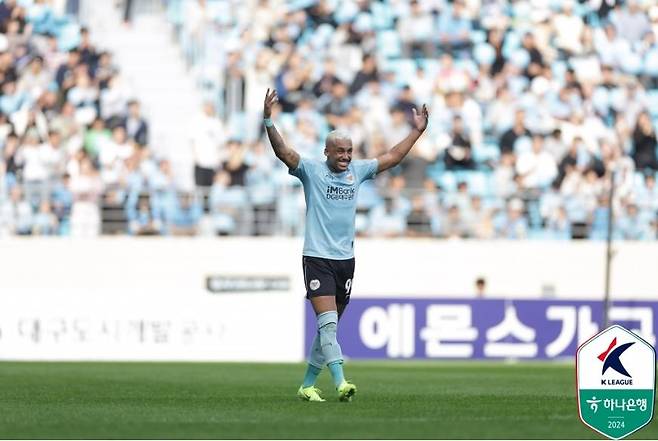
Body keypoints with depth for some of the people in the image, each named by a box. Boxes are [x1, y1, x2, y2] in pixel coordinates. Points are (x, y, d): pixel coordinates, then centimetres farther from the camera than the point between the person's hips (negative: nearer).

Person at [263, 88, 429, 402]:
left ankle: (307, 385, 19)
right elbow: (283, 152, -16)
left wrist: (416, 131, 20)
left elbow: (391, 157, 20)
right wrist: (268, 121, -30)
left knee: (328, 327, 10)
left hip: (345, 259, 6)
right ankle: (340, 383, -25)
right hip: (317, 258, -6)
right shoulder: (311, 170, -3)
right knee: (328, 322, -16)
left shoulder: (357, 171, 11)